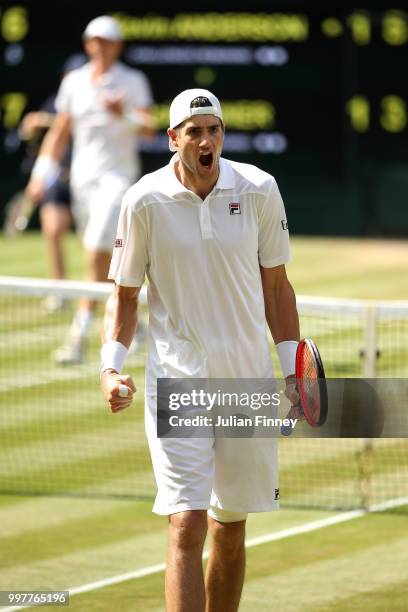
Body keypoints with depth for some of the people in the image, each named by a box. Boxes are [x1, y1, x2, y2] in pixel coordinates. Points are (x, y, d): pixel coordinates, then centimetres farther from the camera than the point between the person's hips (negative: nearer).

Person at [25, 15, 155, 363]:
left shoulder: (132, 82, -3)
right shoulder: (74, 82, 9)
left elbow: (150, 127, -15)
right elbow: (60, 132, 15)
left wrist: (125, 115, -34)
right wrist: (42, 174, 8)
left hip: (118, 175, -5)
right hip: (82, 177, 5)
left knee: (97, 251, -18)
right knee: (106, 258, 10)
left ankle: (80, 334, -21)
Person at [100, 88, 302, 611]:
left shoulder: (258, 190, -1)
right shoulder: (145, 201, -5)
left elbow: (276, 285, 9)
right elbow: (125, 296, 5)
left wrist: (293, 368, 5)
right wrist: (111, 367, -8)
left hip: (247, 377, 3)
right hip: (176, 379, -3)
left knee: (230, 529, 10)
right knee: (187, 525, -14)